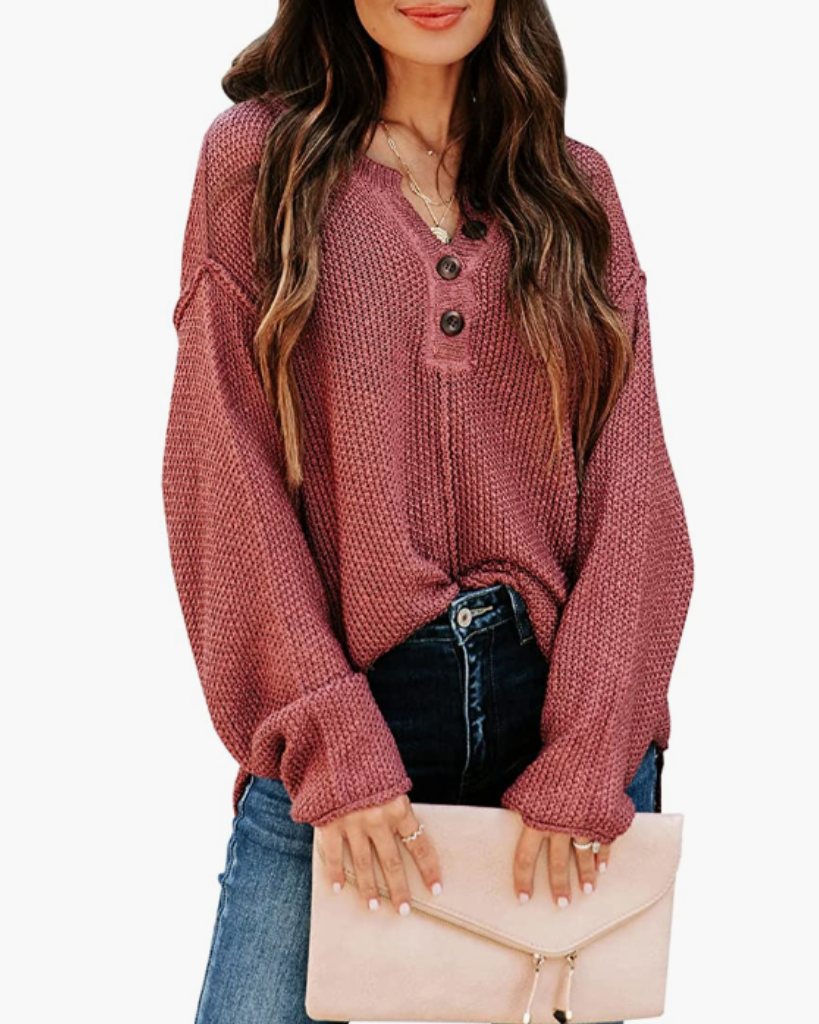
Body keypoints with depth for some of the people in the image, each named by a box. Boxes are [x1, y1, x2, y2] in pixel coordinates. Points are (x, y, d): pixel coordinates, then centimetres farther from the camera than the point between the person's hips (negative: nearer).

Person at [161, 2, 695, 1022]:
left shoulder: (578, 184, 8)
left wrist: (587, 760, -9)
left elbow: (632, 488, 1)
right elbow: (223, 476, -4)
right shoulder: (254, 158, 2)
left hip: (564, 703, 2)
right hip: (344, 713, -2)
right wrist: (330, 739, -12)